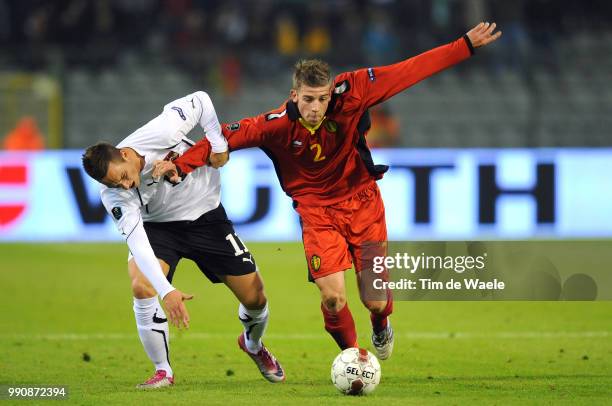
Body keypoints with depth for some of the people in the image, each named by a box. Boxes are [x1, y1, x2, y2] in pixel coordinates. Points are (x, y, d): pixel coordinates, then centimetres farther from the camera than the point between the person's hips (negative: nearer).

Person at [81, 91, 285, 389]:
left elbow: (200, 100, -17)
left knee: (255, 299, 0)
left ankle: (253, 344, 37)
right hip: (159, 227, 0)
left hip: (206, 216, 0)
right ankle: (163, 371, -12)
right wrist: (166, 291, -45)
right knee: (141, 287, -29)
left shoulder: (159, 134, -32)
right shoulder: (113, 195, -27)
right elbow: (137, 242, -35)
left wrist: (218, 145, -18)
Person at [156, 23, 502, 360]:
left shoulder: (349, 95, -19)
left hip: (363, 202, 1)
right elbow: (225, 138, -12)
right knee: (333, 297, -17)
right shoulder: (276, 125, -19)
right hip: (317, 210, -1)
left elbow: (409, 72, -16)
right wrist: (181, 165, -24)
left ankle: (381, 327, 41)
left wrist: (466, 46, -15)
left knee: (375, 300, 2)